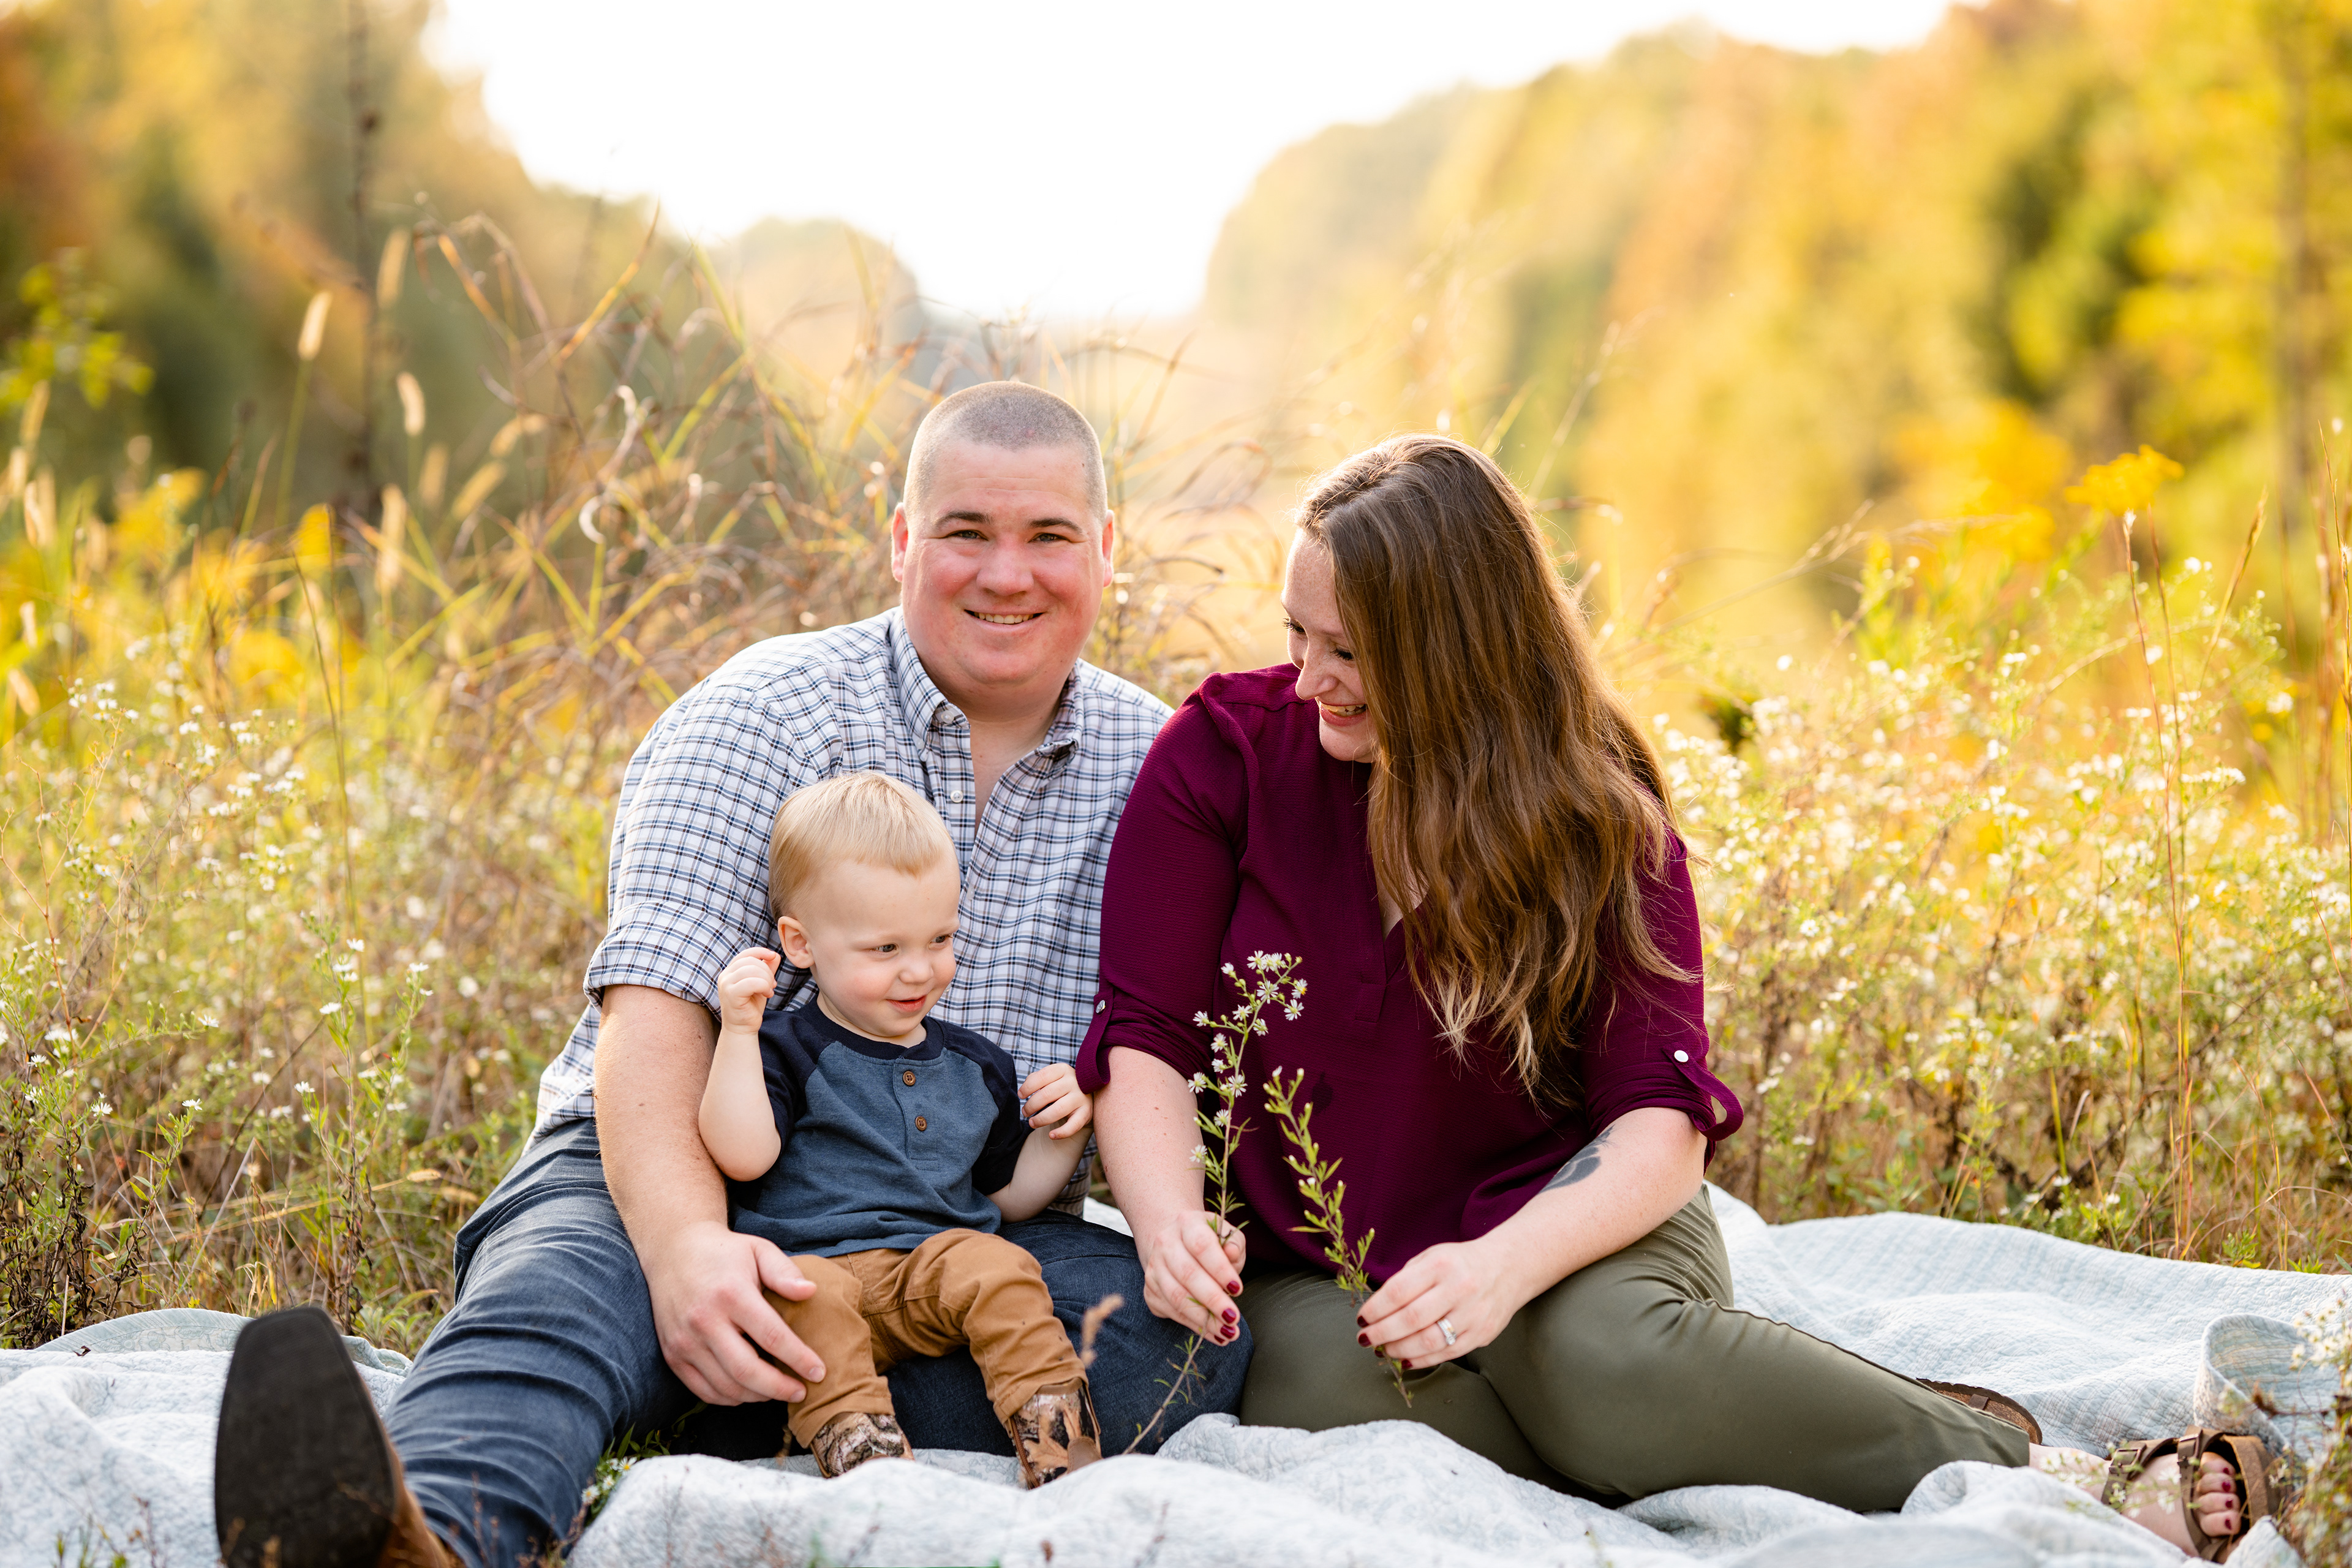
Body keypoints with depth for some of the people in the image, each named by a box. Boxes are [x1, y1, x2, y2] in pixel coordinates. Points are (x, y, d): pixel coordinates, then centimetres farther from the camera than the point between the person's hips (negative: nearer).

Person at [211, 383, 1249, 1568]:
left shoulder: (1157, 767, 10)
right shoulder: (763, 715, -2)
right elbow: (654, 1006, -15)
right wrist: (684, 1245, -34)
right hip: (674, 1179, -3)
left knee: (1187, 1330, -28)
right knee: (554, 1296, -37)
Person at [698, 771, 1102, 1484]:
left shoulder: (976, 1065, 21)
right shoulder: (788, 1051, 5)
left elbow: (1008, 1194, 28)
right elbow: (741, 1156, -12)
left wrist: (1062, 1131, 10)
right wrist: (738, 1032, -16)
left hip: (932, 1264, 3)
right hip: (809, 1259, -3)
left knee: (997, 1270, -28)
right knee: (809, 1298, -36)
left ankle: (1063, 1456, -32)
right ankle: (862, 1457, -50)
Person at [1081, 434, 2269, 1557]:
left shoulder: (1594, 812, -6)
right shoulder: (1223, 753, -5)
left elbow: (1662, 1124, -14)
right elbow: (1143, 1044, -8)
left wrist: (1507, 1261, -34)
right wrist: (1169, 1223, -30)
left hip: (1559, 1204, -1)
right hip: (1315, 1267, 1)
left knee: (1596, 1352, -37)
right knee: (1324, 1396, -36)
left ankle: (2009, 1459, -20)